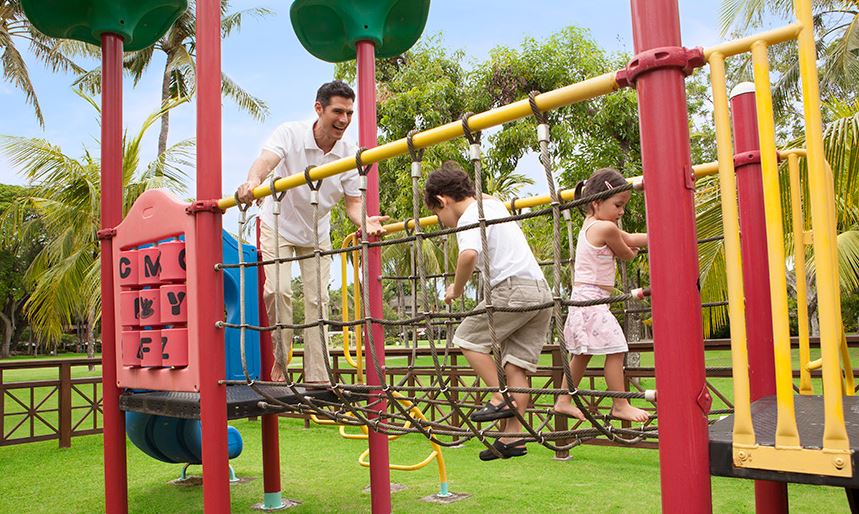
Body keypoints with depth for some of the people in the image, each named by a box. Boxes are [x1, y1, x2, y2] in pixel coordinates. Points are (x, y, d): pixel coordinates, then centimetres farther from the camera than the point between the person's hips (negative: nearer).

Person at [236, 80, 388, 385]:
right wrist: (253, 180, -64)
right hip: (278, 225, -2)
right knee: (278, 289, -18)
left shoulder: (350, 154, -17)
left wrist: (364, 221, -35)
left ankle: (317, 375, 7)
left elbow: (353, 202, -12)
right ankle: (279, 362, 0)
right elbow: (266, 161, -41)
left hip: (317, 233, 3)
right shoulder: (289, 133, -23)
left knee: (317, 299, 0)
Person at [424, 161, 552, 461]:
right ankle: (513, 437, 6)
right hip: (542, 291, 9)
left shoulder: (469, 217, -5)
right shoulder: (493, 204, 22)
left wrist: (456, 289, -12)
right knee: (516, 364, 7)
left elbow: (469, 254, -26)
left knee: (469, 337, 6)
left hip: (513, 287, -9)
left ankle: (500, 399, -1)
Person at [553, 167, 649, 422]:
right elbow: (627, 253, -1)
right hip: (592, 300, -11)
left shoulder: (590, 224, 15)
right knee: (615, 349, -6)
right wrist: (632, 250, 22)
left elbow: (630, 238, 18)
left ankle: (564, 400, 24)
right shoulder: (607, 228, -15)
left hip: (583, 300, 11)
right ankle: (620, 405, 3)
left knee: (582, 353, 17)